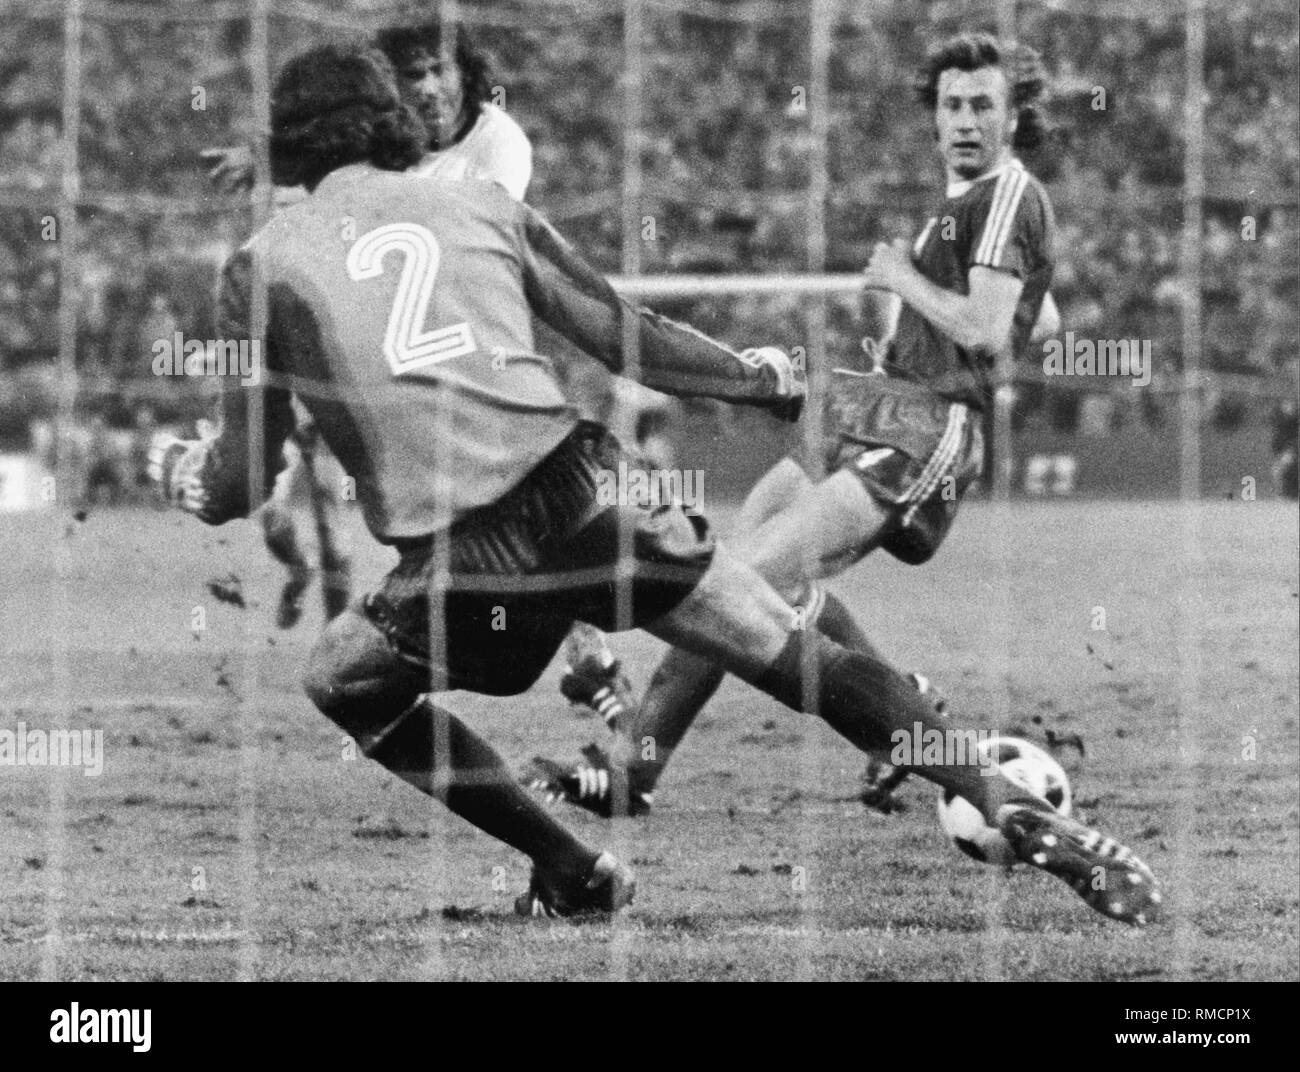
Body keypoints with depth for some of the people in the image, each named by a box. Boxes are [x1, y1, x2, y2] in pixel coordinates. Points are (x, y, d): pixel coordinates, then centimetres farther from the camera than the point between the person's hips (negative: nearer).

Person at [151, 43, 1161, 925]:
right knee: (803, 659, 9)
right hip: (576, 494, 2)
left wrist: (180, 469, 37)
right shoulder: (480, 206, 17)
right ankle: (1011, 807, -4)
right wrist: (757, 377, 35)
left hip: (457, 567, -2)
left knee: (341, 680, 26)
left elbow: (240, 483, 14)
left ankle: (574, 873, 18)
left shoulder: (262, 267, 13)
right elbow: (627, 337, 19)